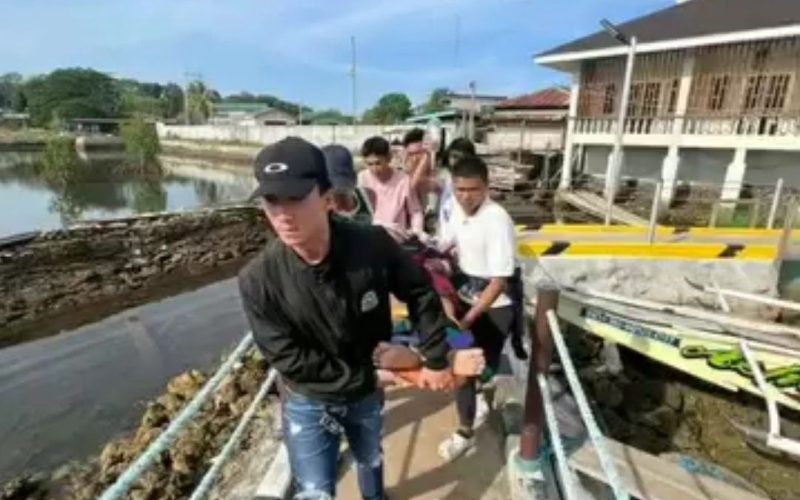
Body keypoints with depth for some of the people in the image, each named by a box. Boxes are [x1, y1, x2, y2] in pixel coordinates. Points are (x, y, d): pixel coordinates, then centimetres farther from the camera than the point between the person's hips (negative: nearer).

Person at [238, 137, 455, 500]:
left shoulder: (373, 245, -27)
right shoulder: (257, 280, -29)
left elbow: (420, 294, -11)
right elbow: (290, 359, -21)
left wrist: (435, 359, -8)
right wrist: (365, 375, -18)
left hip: (367, 392, 3)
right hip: (308, 402, -2)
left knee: (371, 460, 29)